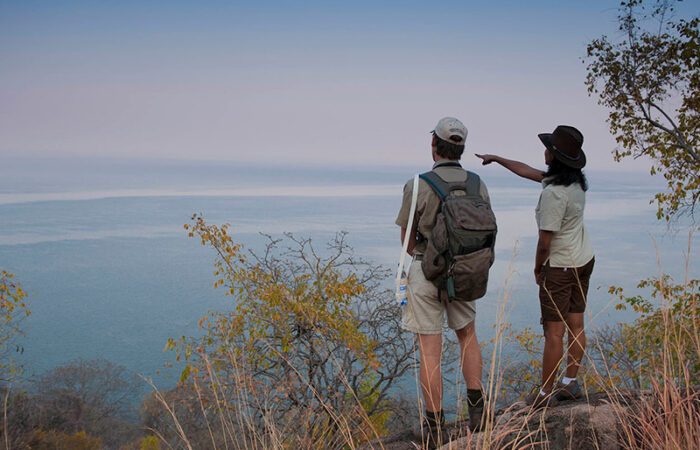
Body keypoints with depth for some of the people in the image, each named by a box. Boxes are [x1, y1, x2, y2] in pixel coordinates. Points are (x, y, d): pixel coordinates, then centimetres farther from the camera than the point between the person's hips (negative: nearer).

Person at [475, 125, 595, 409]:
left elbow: (545, 240, -21)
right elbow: (529, 172, 18)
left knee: (554, 332, 0)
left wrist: (538, 268, -3)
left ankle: (545, 393, 9)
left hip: (561, 268, -9)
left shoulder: (554, 193, -26)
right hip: (584, 260, 9)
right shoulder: (575, 181, 3)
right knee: (576, 326, 13)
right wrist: (497, 159, 25)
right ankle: (570, 383, 24)